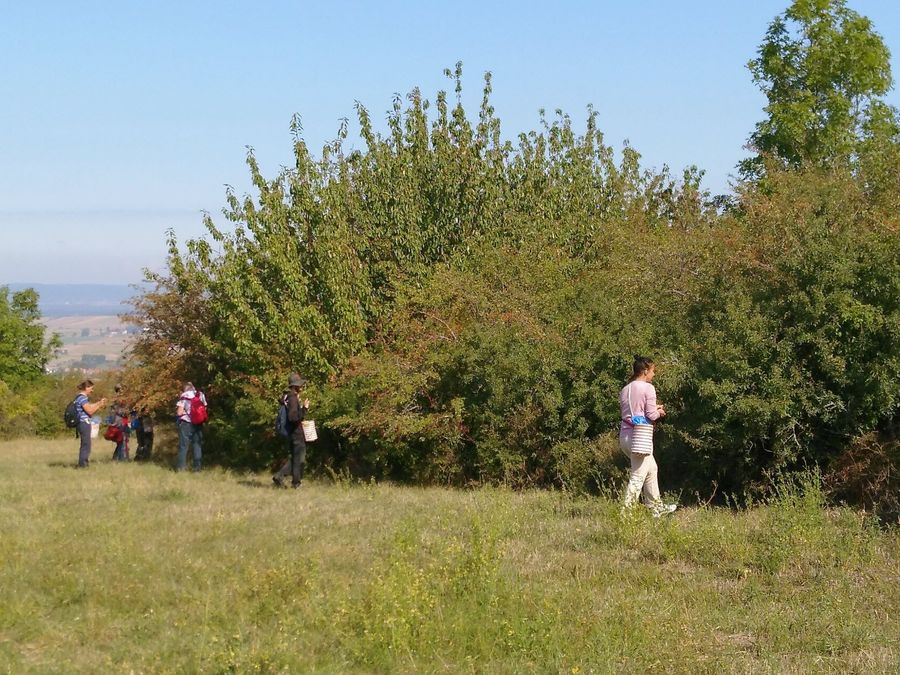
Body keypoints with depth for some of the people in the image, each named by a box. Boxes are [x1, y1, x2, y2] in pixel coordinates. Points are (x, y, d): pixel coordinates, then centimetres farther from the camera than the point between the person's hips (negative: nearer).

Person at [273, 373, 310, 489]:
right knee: (299, 460, 0)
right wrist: (304, 408, -26)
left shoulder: (289, 397, 13)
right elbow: (293, 417, -28)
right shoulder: (293, 399, -18)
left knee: (294, 459, 18)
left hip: (293, 434, 10)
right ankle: (296, 483, 7)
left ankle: (279, 476, 13)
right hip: (296, 434, -10)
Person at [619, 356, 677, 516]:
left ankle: (656, 507, 33)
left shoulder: (625, 390, 12)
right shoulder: (648, 388, -9)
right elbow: (651, 415, -13)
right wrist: (659, 412, 10)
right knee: (638, 477, -4)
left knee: (651, 469, 24)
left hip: (624, 436, 8)